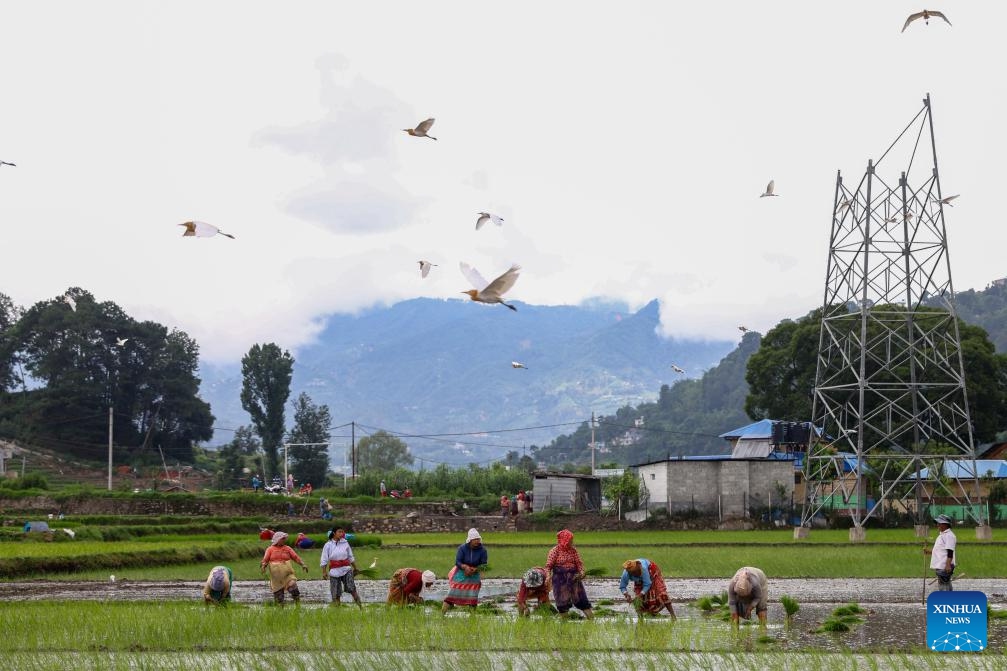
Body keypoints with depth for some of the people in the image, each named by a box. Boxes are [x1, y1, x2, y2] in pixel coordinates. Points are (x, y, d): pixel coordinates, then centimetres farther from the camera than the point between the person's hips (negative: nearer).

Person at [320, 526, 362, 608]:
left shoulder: (345, 543, 4)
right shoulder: (328, 545, -1)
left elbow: (351, 557, 16)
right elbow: (324, 560, 2)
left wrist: (355, 568, 22)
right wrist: (324, 572, -4)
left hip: (346, 569, 1)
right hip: (334, 571, -1)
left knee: (351, 589, -14)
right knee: (336, 594, 1)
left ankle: (360, 606, -13)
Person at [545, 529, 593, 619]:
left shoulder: (573, 550, 6)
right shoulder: (555, 551, -6)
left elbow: (579, 563, 8)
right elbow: (549, 565, -8)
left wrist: (581, 572, -12)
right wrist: (548, 576, -22)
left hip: (573, 578, 3)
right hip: (560, 579, -3)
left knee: (580, 597, 1)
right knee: (562, 600, 0)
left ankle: (590, 616, 1)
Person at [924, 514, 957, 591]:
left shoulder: (949, 535, -13)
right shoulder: (942, 535, 19)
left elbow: (950, 552, -20)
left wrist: (948, 565, -26)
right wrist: (929, 551, 15)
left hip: (944, 567, -11)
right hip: (939, 566, 11)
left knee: (944, 587, -11)